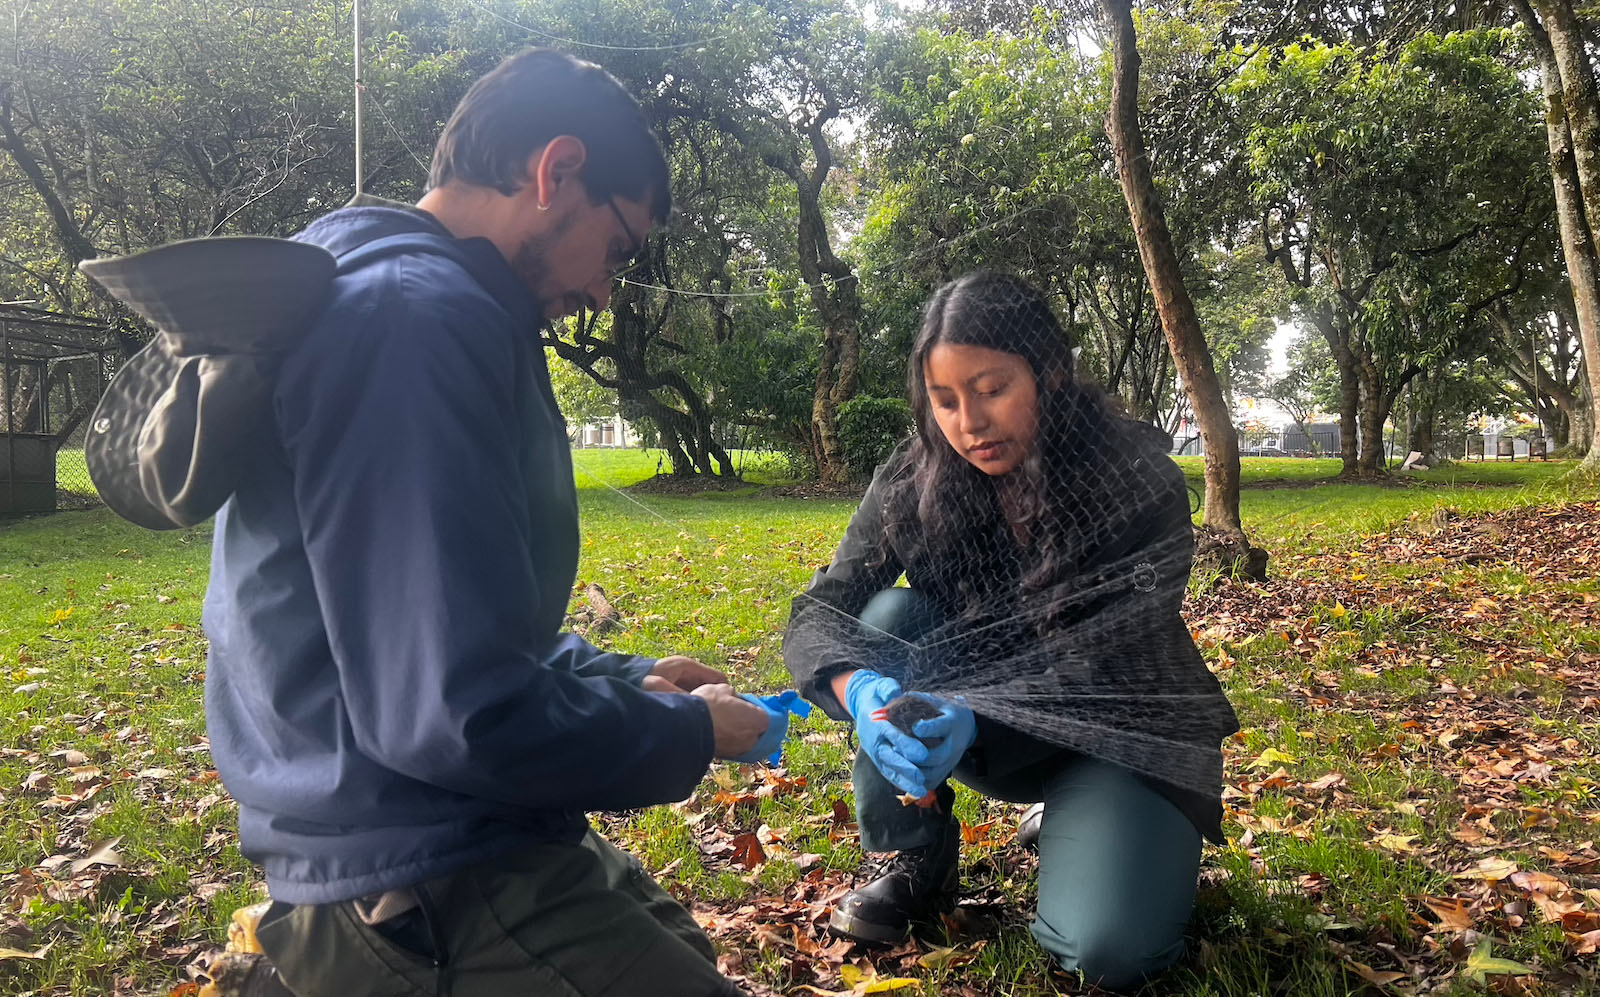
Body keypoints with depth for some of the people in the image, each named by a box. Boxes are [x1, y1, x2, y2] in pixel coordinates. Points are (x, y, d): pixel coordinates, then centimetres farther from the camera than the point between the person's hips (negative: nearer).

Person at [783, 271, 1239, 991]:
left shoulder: (1138, 481, -21)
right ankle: (916, 864, -6)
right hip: (994, 726, 3)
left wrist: (975, 716, -40)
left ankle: (1074, 822, 9)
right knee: (888, 618, -25)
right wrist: (861, 692, -41)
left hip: (1121, 729, -3)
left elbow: (1121, 666, -23)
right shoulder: (912, 485, -13)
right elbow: (816, 616, -16)